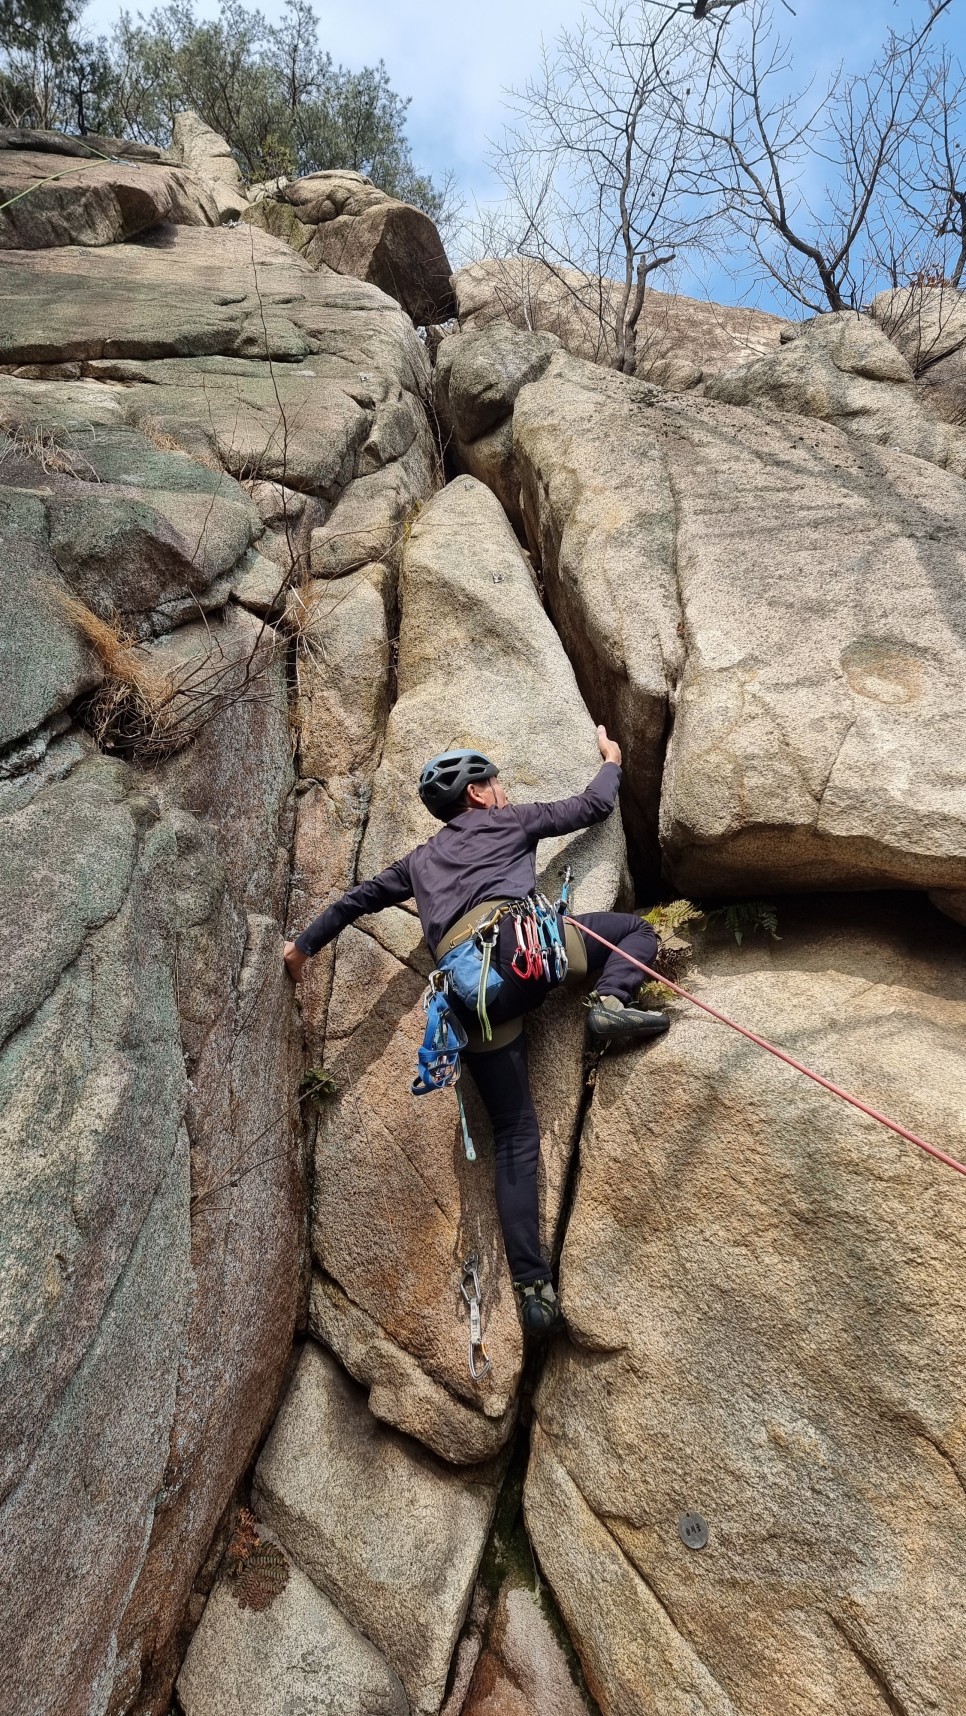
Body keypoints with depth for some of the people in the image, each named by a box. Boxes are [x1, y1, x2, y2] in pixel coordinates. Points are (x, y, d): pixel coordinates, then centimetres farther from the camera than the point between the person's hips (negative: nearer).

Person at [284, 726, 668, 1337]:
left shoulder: (421, 860, 35)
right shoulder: (509, 820, 23)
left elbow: (360, 897, 39)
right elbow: (594, 806, 26)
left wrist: (305, 943, 52)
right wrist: (611, 760, 46)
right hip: (515, 938, -4)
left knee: (515, 1137, 6)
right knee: (638, 929, 17)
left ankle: (534, 1287, -2)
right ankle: (612, 1002, -14)